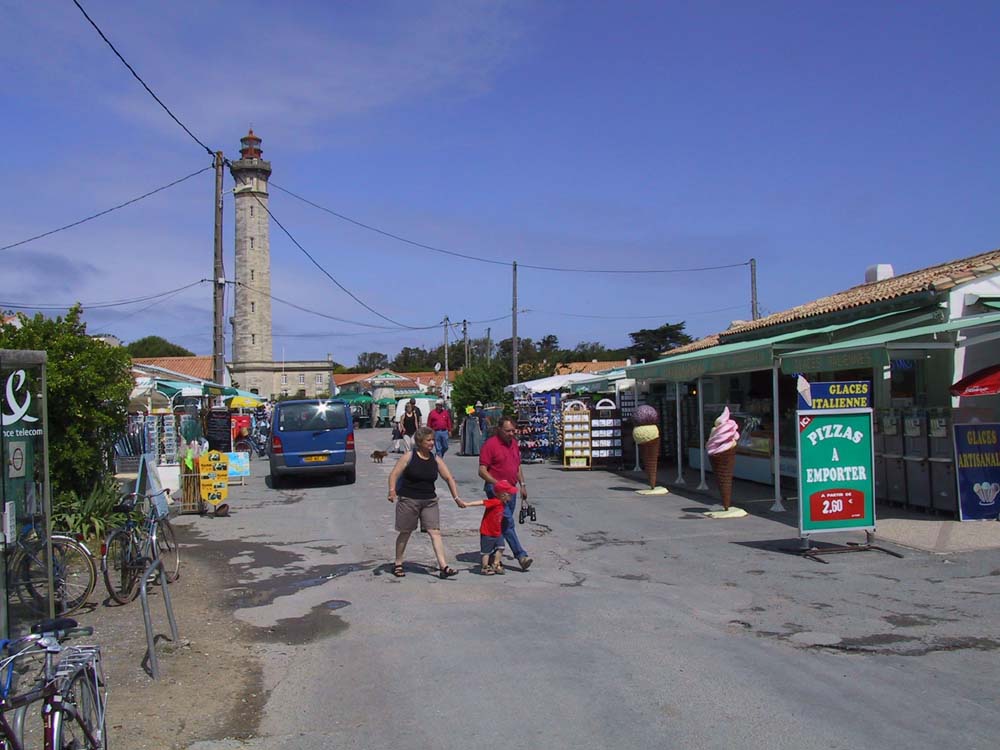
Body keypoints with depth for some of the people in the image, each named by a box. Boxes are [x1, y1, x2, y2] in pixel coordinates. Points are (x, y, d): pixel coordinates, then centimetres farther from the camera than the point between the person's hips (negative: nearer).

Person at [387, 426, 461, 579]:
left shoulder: (436, 460, 5)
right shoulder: (409, 456, -7)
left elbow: (449, 478, 7)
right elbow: (394, 474, -10)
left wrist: (456, 497, 0)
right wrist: (392, 491, -25)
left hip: (429, 501, 3)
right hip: (408, 500, -3)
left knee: (435, 532, -6)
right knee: (405, 532, 8)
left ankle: (443, 567, -10)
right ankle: (398, 564, 25)